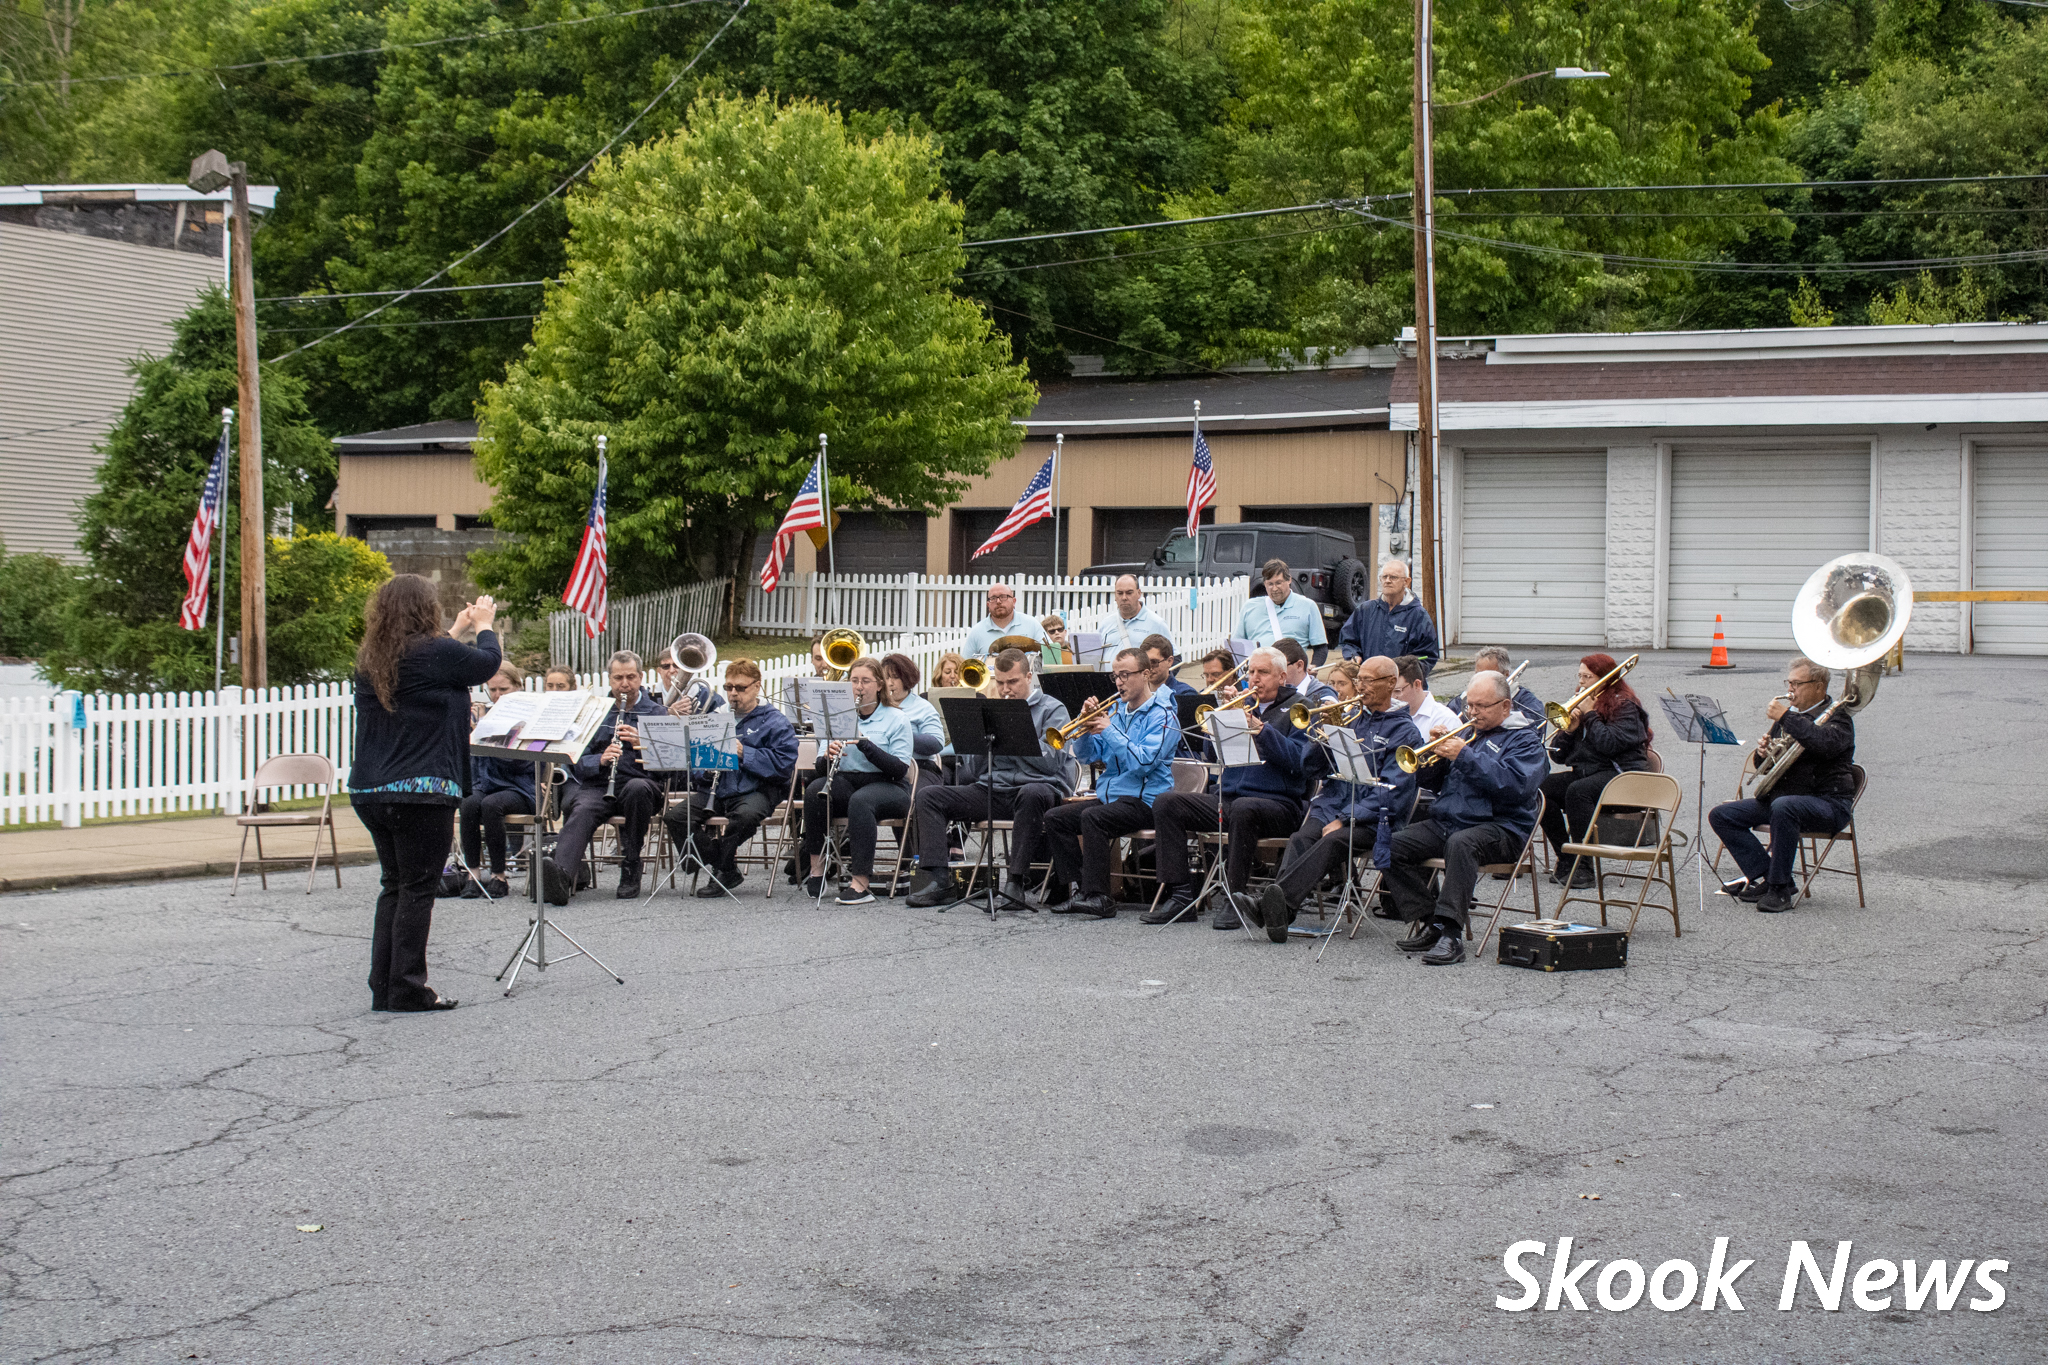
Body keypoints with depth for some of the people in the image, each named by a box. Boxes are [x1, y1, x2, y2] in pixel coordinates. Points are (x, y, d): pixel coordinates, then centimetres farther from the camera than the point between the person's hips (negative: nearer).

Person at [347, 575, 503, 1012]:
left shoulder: (371, 660, 8)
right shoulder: (434, 653, -14)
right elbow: (488, 663, 2)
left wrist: (458, 629, 32)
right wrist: (484, 624, 21)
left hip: (370, 791, 7)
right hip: (421, 791, -7)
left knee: (393, 885, 15)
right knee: (417, 889, 0)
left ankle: (383, 987, 17)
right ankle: (407, 990, 2)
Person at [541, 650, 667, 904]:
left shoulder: (656, 713, 13)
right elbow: (578, 763, 10)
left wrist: (641, 744, -14)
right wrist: (601, 759, -13)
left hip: (640, 785, -1)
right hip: (597, 785, 1)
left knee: (636, 788, -38)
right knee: (582, 810, -33)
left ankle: (630, 870, -24)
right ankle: (561, 876, -59)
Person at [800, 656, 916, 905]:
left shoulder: (895, 719, 0)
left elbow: (900, 769, -12)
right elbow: (821, 767, 9)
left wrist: (866, 745, -22)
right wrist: (828, 757, -15)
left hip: (886, 786, -4)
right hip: (846, 782, 4)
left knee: (860, 800, -37)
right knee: (815, 789, -28)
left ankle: (861, 883, -39)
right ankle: (816, 869, -25)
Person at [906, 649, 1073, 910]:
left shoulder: (1051, 709, 6)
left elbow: (1051, 761, -12)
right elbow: (969, 772, 13)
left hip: (1037, 786, -5)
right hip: (991, 789, 5)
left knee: (1032, 795, -42)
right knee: (928, 795, -11)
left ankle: (1017, 883, -37)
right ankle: (940, 881, -21)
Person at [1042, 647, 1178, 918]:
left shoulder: (1162, 716, -6)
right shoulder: (1116, 710, 16)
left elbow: (1143, 762, -20)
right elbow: (1086, 755, 13)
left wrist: (1109, 731, -19)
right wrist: (1087, 726, -6)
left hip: (1144, 801, -8)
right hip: (1109, 796, 8)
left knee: (1092, 817, -32)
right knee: (1054, 817, -7)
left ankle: (1098, 899, -33)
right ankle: (1077, 888, -8)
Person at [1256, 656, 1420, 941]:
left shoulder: (1404, 732, 3)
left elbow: (1390, 790, -8)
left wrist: (1345, 819, -16)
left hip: (1372, 819, -5)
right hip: (1330, 806, 5)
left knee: (1333, 840, -35)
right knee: (1300, 839, -27)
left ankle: (1281, 903, -54)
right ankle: (1278, 910, -48)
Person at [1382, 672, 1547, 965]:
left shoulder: (1525, 740, 4)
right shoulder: (1467, 734, 25)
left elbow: (1515, 785, -17)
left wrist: (1464, 757, -17)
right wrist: (1436, 754, 2)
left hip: (1500, 828, -7)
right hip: (1444, 821, 7)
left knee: (1460, 843, -39)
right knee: (1392, 845, -16)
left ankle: (1451, 933, -42)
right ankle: (1425, 923, -14)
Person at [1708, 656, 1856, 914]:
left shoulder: (1837, 719, -4)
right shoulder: (1790, 716, 19)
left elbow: (1824, 743, -29)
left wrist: (1785, 717, -23)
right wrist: (1763, 752, 0)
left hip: (1829, 803, -8)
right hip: (1778, 797, 8)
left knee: (1783, 807, -40)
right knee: (1721, 815, -6)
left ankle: (1781, 889, -30)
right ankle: (1764, 877, -14)